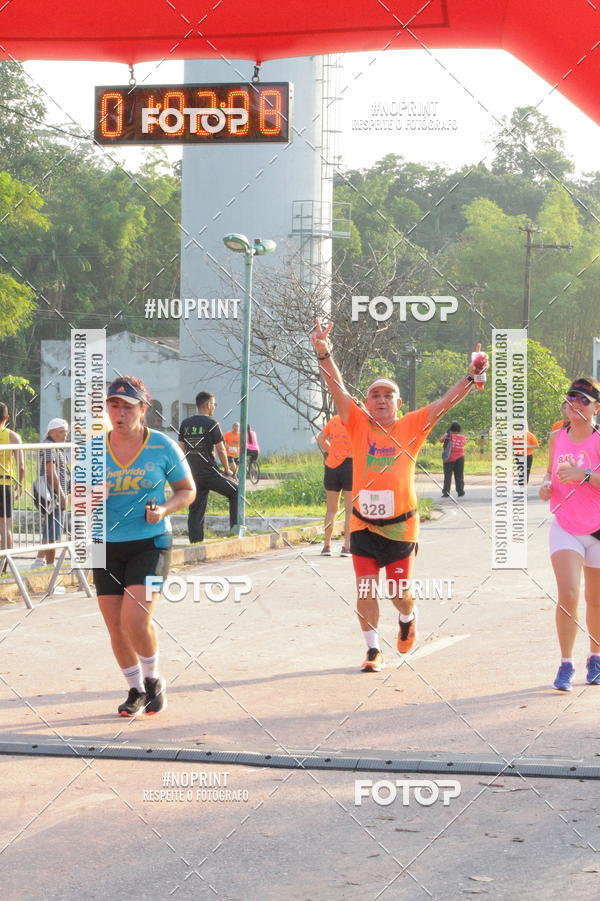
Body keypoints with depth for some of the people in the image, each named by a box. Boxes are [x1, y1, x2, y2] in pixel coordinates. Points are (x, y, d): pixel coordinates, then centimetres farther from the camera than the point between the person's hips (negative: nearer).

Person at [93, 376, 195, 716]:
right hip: (107, 546, 3)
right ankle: (136, 690, 29)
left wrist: (164, 509, -14)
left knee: (135, 618, -18)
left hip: (151, 542, -3)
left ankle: (153, 679, 10)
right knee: (116, 627, 5)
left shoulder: (163, 447, -4)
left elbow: (188, 490, 6)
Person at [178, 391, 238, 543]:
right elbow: (220, 449, -7)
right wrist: (227, 470, 5)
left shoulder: (185, 424, 9)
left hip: (192, 474, 6)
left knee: (195, 512, 8)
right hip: (209, 472, -6)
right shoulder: (211, 424, -8)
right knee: (236, 493, 10)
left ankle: (195, 545, 5)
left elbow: (181, 448, 12)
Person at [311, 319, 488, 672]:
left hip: (400, 526, -1)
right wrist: (324, 353, -20)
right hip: (363, 525, 1)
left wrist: (472, 377, -14)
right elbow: (338, 389, -8)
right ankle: (374, 650, 10)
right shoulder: (359, 425, 0)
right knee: (366, 590, -1)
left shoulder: (411, 427, 0)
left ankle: (408, 618, 41)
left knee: (399, 593, 7)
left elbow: (445, 403, -3)